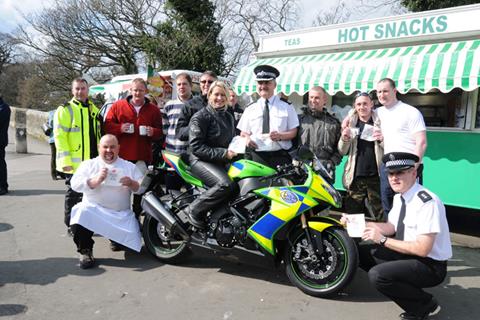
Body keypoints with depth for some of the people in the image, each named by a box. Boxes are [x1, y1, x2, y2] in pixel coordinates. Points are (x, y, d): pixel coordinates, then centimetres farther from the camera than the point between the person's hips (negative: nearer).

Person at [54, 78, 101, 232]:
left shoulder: (94, 109, 14)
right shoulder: (65, 110, -6)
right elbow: (59, 136, -12)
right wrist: (65, 160, -19)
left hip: (92, 161, 6)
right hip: (74, 162, -6)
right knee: (73, 194, 4)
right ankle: (71, 226, 17)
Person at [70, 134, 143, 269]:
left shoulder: (130, 166, 14)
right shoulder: (88, 164, 11)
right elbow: (75, 184, -3)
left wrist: (132, 183, -15)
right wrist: (97, 180, -18)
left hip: (121, 215, 1)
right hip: (93, 209, -1)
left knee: (132, 242, -17)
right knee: (80, 213, -34)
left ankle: (116, 239, 21)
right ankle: (85, 251, -10)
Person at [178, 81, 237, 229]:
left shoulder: (228, 117, 17)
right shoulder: (201, 116, -7)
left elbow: (231, 139, 29)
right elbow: (196, 147, -15)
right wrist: (223, 153, -20)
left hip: (222, 161, 8)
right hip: (202, 160, -8)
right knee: (226, 184, -32)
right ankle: (193, 210, -15)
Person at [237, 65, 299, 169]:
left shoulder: (287, 107, 10)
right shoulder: (250, 109, 14)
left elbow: (293, 132, 6)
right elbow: (243, 133, 15)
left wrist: (280, 136, -14)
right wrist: (247, 139, -8)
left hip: (280, 157, -1)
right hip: (256, 157, 1)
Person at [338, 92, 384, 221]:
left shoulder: (380, 122, 6)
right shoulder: (350, 123, 10)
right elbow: (342, 151, 9)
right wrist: (344, 138, -12)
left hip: (376, 176, -1)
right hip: (355, 177, 1)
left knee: (381, 216, 2)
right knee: (353, 216, 3)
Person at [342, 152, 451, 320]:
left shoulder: (428, 202, -26)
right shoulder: (399, 197, 1)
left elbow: (422, 249, -27)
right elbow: (390, 227, 10)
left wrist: (382, 240, -25)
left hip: (430, 265, -8)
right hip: (407, 254, 8)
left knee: (377, 274, -26)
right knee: (361, 251, 1)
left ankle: (425, 304, -2)